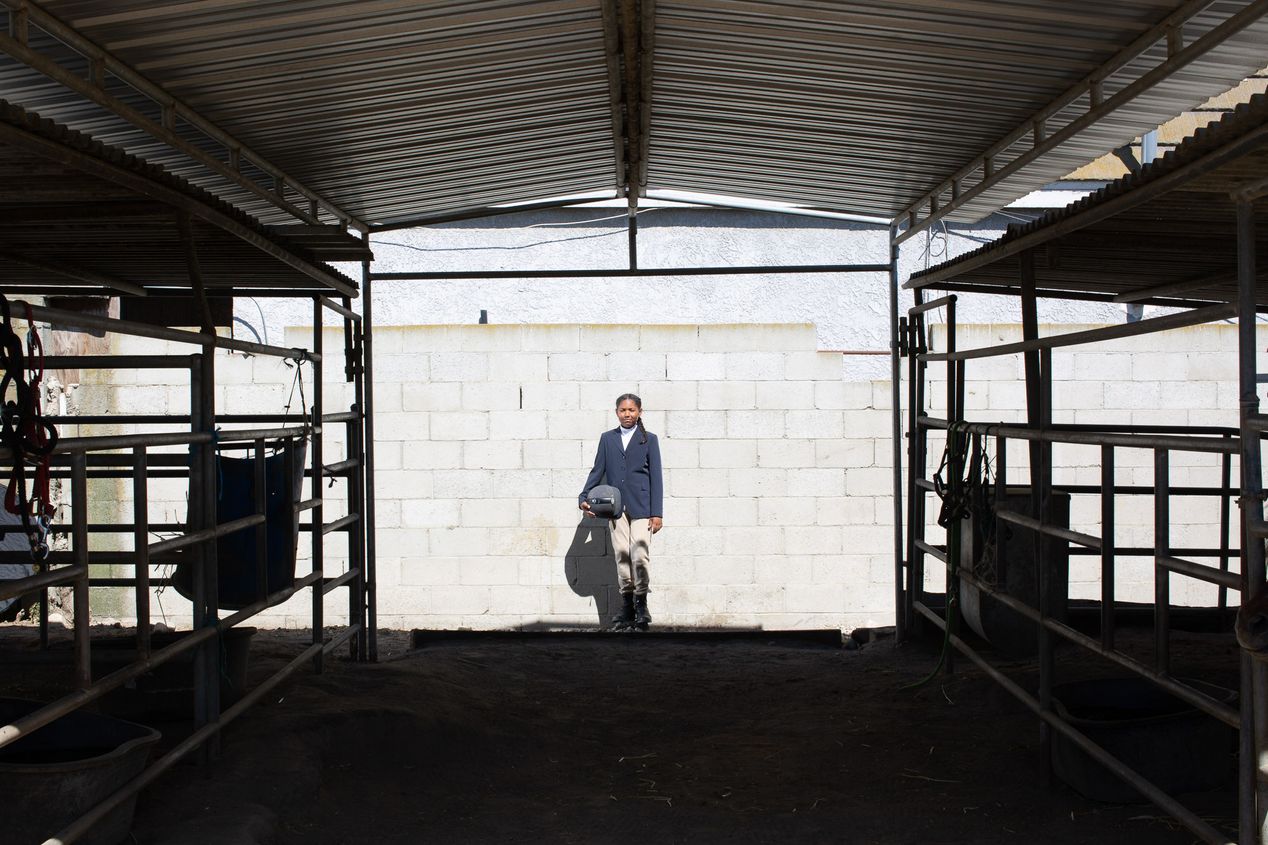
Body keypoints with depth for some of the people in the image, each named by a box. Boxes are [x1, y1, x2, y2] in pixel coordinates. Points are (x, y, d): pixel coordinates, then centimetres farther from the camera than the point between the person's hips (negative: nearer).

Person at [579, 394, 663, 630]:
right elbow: (598, 471, 14)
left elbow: (655, 477, 4)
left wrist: (657, 513, -3)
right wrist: (584, 497, -1)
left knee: (639, 556, -12)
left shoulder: (649, 439, 8)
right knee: (622, 557, 1)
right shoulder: (607, 438, 14)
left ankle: (641, 603, 2)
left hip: (641, 507, -2)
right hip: (616, 507, 3)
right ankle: (627, 606, 10)